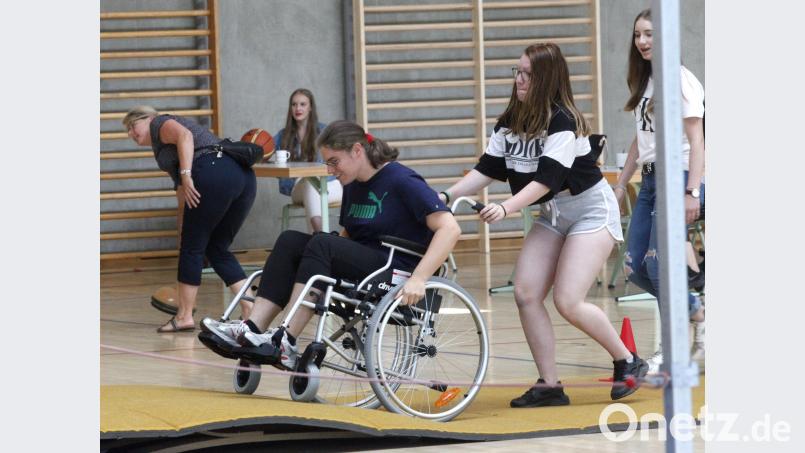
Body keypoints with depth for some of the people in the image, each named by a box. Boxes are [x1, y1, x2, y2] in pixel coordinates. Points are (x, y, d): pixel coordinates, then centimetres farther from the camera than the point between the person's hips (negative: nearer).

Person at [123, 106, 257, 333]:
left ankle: (184, 315, 9)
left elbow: (184, 136, -10)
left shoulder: (160, 124, 13)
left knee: (192, 247, 3)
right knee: (218, 249, 17)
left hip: (215, 172, -9)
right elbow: (183, 198, 35)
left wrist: (186, 175, -19)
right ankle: (251, 311, 8)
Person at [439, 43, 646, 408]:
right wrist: (448, 195, -14)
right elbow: (487, 169, 1)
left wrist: (506, 208, -44)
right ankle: (549, 386, -2)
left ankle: (627, 362, 5)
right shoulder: (511, 121, 0)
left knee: (567, 301, -17)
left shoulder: (563, 121, -22)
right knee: (525, 295, -8)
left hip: (590, 210, -8)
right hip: (552, 214, 8)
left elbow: (546, 178, -31)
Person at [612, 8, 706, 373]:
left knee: (659, 265, -11)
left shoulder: (681, 80, -9)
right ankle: (697, 311, 22)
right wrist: (621, 184, 21)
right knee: (635, 268, 3)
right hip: (649, 180, 8)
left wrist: (692, 192, -20)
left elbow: (696, 139, -13)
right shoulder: (644, 83, 16)